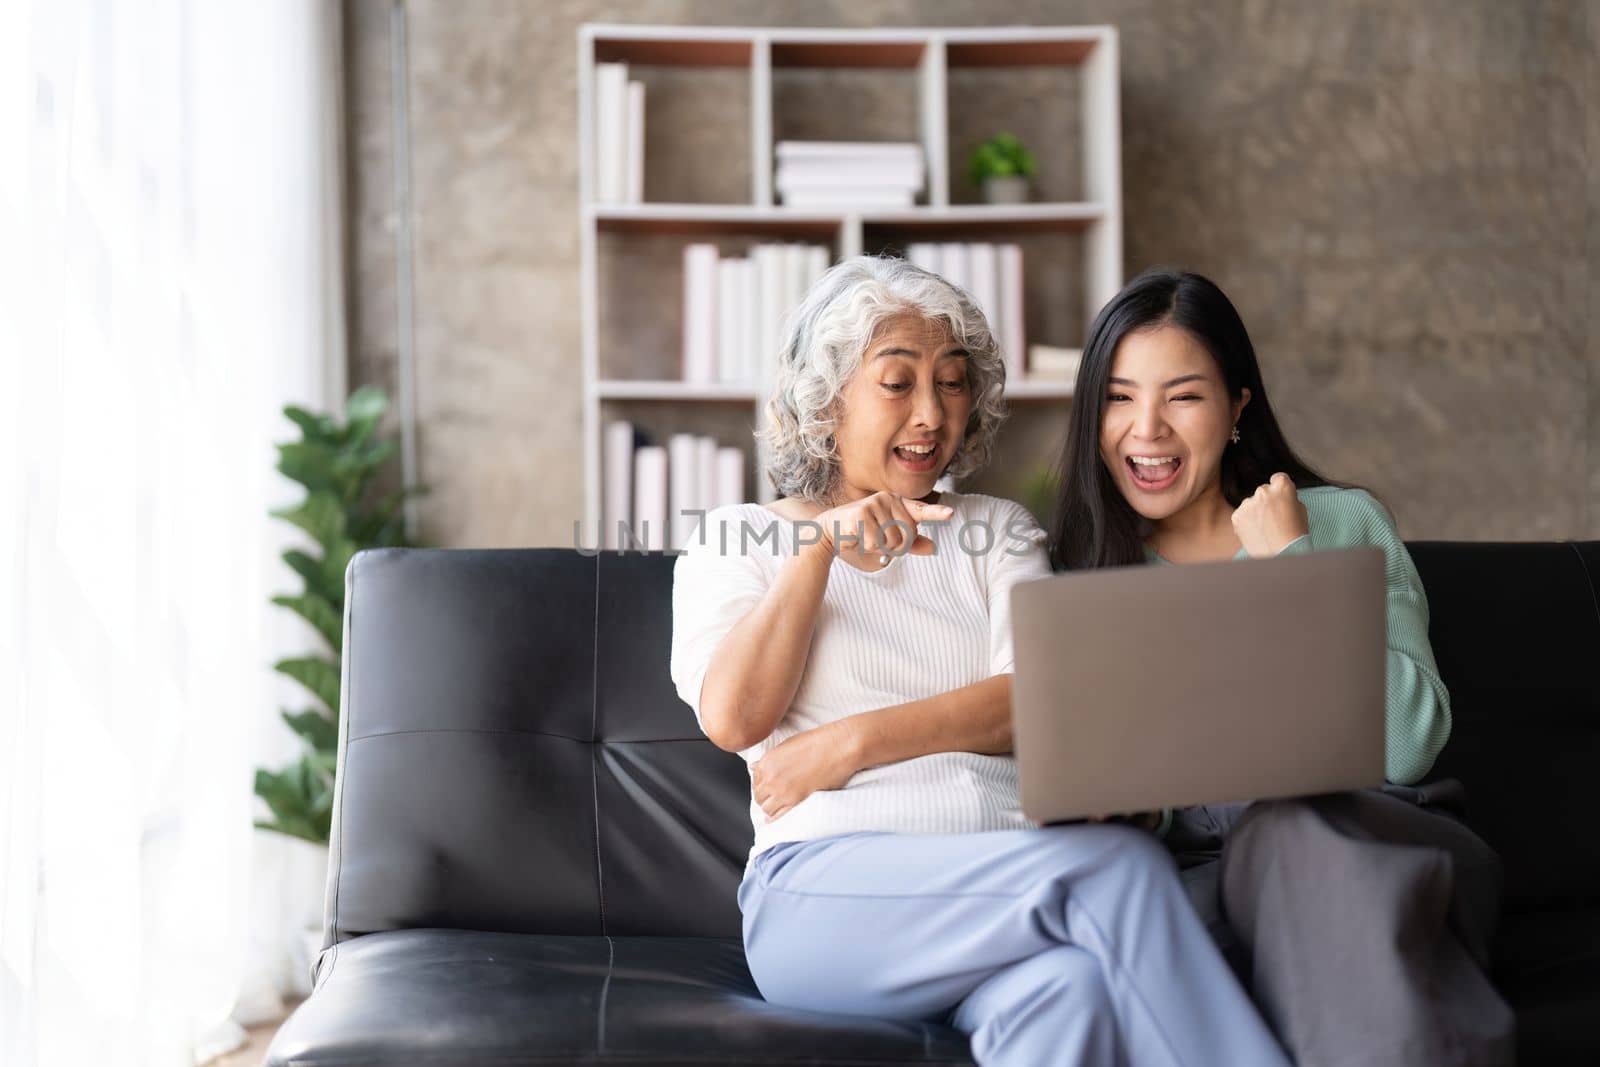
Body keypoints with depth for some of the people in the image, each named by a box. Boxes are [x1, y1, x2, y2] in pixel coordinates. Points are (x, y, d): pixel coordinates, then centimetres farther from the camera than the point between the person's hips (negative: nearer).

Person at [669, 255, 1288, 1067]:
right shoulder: (736, 539, 16)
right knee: (1120, 860, -30)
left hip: (1002, 889, 2)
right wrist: (820, 546, -3)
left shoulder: (999, 530, 23)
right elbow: (732, 720, -2)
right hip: (827, 890, -2)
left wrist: (856, 741, -7)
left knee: (1073, 989, -38)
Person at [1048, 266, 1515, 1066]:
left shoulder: (1343, 524, 10)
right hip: (1182, 872, 0)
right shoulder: (1071, 567, 13)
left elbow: (1407, 745, -5)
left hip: (1346, 838, 0)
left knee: (1296, 828, -35)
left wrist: (1291, 566, -4)